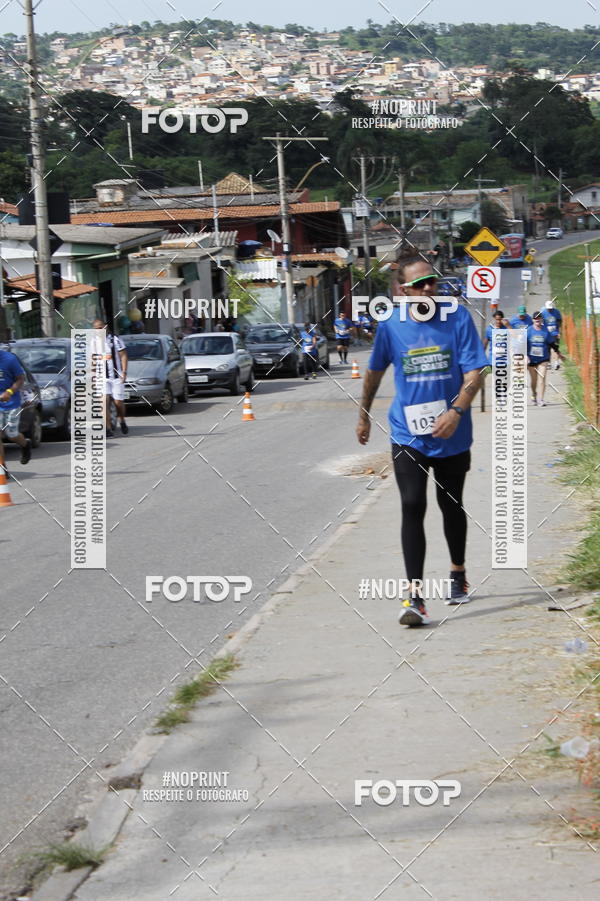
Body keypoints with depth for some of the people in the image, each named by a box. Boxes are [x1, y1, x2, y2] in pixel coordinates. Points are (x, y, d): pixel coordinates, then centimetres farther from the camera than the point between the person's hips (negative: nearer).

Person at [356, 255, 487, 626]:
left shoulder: (458, 318, -7)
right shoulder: (391, 325, -3)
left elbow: (475, 372, -10)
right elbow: (375, 371, 14)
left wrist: (456, 411, -24)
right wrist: (364, 415, 23)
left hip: (452, 436, 0)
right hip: (409, 435, 0)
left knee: (451, 506, 16)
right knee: (412, 507, -13)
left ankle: (458, 572, 41)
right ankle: (415, 597, -17)